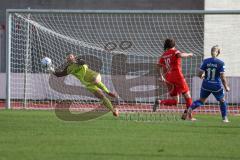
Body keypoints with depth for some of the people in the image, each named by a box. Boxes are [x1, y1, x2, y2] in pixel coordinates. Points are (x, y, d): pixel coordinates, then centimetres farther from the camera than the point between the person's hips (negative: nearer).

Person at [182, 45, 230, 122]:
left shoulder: (205, 61, -3)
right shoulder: (220, 63, -11)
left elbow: (199, 74, -3)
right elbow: (222, 77, -13)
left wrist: (202, 76, 21)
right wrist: (226, 87, -1)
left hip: (206, 85, 3)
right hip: (216, 87, -3)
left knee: (201, 100, 20)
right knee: (222, 101, 20)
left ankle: (190, 109, -3)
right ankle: (224, 118, 19)